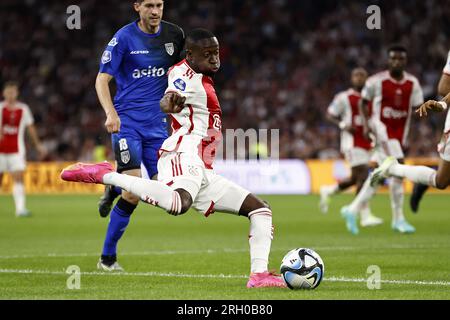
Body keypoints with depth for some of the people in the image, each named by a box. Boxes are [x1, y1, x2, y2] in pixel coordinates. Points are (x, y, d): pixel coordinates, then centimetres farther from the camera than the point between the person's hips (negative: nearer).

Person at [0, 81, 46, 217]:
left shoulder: (23, 109, 7)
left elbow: (30, 127, 15)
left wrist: (38, 145, 16)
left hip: (17, 150, 1)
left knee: (19, 178, -13)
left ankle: (20, 208, -21)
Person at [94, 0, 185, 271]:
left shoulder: (174, 35, 5)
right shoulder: (124, 38, -7)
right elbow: (102, 79, -9)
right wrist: (110, 112, -23)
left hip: (157, 123, 5)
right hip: (126, 121, -5)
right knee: (134, 192, -15)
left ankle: (114, 187, 26)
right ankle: (108, 257, -1)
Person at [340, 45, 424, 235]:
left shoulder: (412, 83, 2)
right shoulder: (376, 81, -8)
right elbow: (364, 102, 6)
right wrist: (366, 123, -5)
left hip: (400, 134, 5)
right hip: (382, 130, -5)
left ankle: (352, 210, 23)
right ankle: (398, 219, -7)